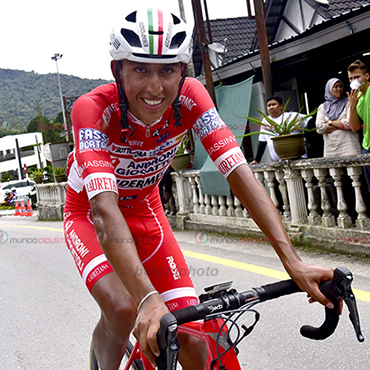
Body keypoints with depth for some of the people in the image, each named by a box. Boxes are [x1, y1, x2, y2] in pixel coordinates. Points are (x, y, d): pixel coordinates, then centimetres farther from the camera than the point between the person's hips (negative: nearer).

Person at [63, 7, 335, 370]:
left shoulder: (190, 98, -23)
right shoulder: (93, 108, -33)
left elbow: (239, 173, -31)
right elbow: (105, 209, -44)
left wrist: (293, 262, -40)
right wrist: (148, 299, -57)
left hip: (145, 212, 3)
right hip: (90, 215, -2)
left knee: (192, 340, -8)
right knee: (123, 309, -30)